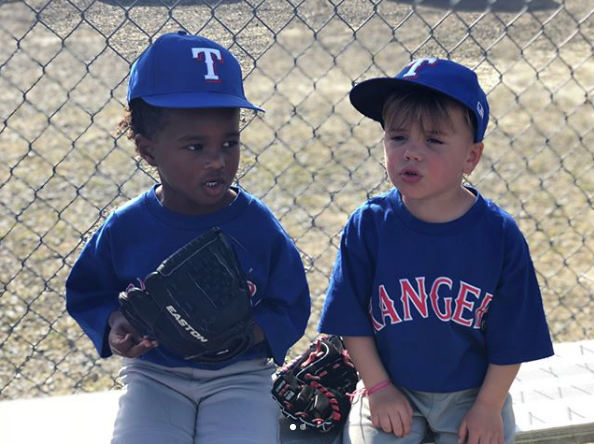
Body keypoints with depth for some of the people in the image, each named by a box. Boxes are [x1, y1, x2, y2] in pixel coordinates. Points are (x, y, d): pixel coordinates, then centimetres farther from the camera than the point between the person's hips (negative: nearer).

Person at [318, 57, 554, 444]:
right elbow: (353, 320, -3)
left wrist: (489, 405, -6)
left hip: (471, 393, 0)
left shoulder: (499, 235, -13)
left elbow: (511, 336, -5)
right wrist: (378, 388, -6)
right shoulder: (368, 226, -12)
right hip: (391, 388, 0)